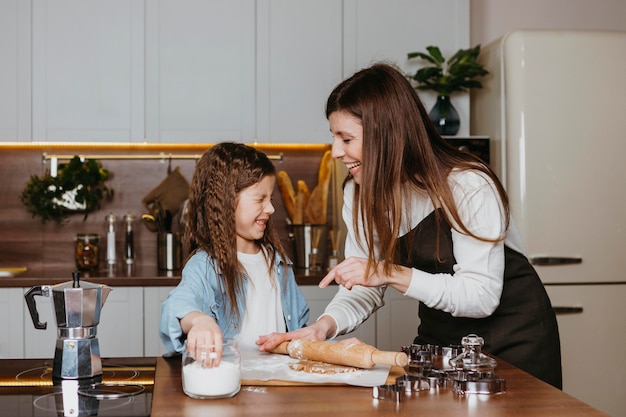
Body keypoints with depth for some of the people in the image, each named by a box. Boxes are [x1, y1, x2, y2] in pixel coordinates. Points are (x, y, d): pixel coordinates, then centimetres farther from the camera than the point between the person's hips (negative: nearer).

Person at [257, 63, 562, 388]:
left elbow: (481, 296, -27)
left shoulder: (468, 186, -24)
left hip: (512, 334, -5)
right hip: (440, 335, 5)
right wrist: (325, 325, -23)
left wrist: (394, 274, -34)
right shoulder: (359, 194, -5)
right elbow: (365, 289, -4)